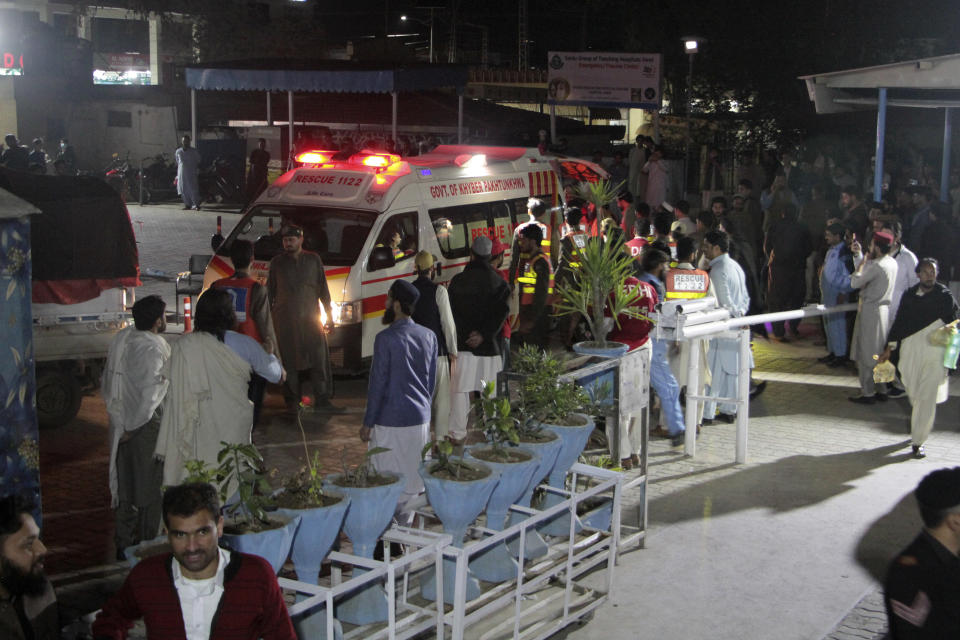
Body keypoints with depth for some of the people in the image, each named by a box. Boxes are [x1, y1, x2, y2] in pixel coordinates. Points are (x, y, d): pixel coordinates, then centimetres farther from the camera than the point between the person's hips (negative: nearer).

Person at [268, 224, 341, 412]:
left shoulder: (314, 260, 9)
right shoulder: (277, 263, 8)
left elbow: (323, 289, 11)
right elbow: (270, 291, 11)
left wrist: (329, 316, 8)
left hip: (310, 317, 1)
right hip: (285, 319, 0)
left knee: (319, 358, -3)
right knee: (290, 361, 2)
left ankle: (322, 399, 2)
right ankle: (293, 399, 12)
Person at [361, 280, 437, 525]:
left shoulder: (386, 339, -16)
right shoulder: (429, 336, 3)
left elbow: (377, 383, -13)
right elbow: (432, 381, 10)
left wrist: (368, 422, -5)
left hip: (390, 421, -6)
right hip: (420, 419, 6)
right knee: (413, 476, 13)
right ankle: (405, 522, 21)